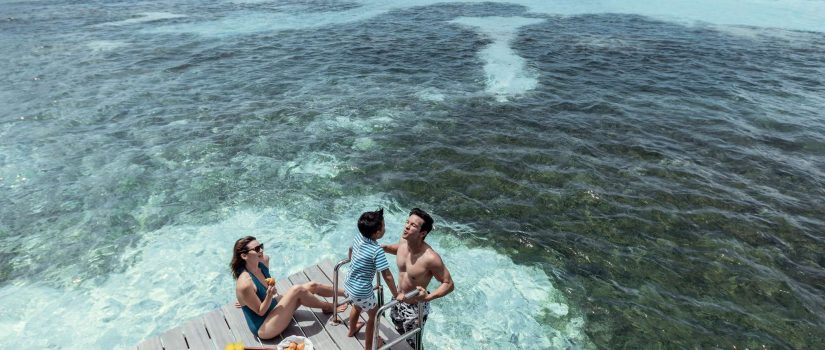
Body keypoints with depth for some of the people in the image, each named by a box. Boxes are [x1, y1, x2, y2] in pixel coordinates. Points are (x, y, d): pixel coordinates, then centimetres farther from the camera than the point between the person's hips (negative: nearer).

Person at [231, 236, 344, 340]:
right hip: (263, 328, -8)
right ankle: (328, 307, 3)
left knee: (312, 286, 0)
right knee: (297, 290, -22)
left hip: (274, 308, 8)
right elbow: (260, 312, -20)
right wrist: (269, 296, -36)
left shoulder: (263, 261, -7)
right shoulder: (245, 284, -29)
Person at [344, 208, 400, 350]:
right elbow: (387, 276, -27)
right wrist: (396, 294, -13)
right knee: (374, 314, 20)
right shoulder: (377, 251, -30)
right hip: (362, 292, -7)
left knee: (357, 306, 36)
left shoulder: (358, 237, -9)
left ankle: (352, 330, 61)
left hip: (348, 286, 7)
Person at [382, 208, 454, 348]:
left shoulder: (430, 258, -36)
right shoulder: (403, 241, -16)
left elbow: (449, 284, -26)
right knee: (399, 332, 32)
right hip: (398, 300, 6)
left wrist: (428, 297, -40)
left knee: (413, 342, 17)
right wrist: (383, 247, -5)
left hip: (415, 308, -6)